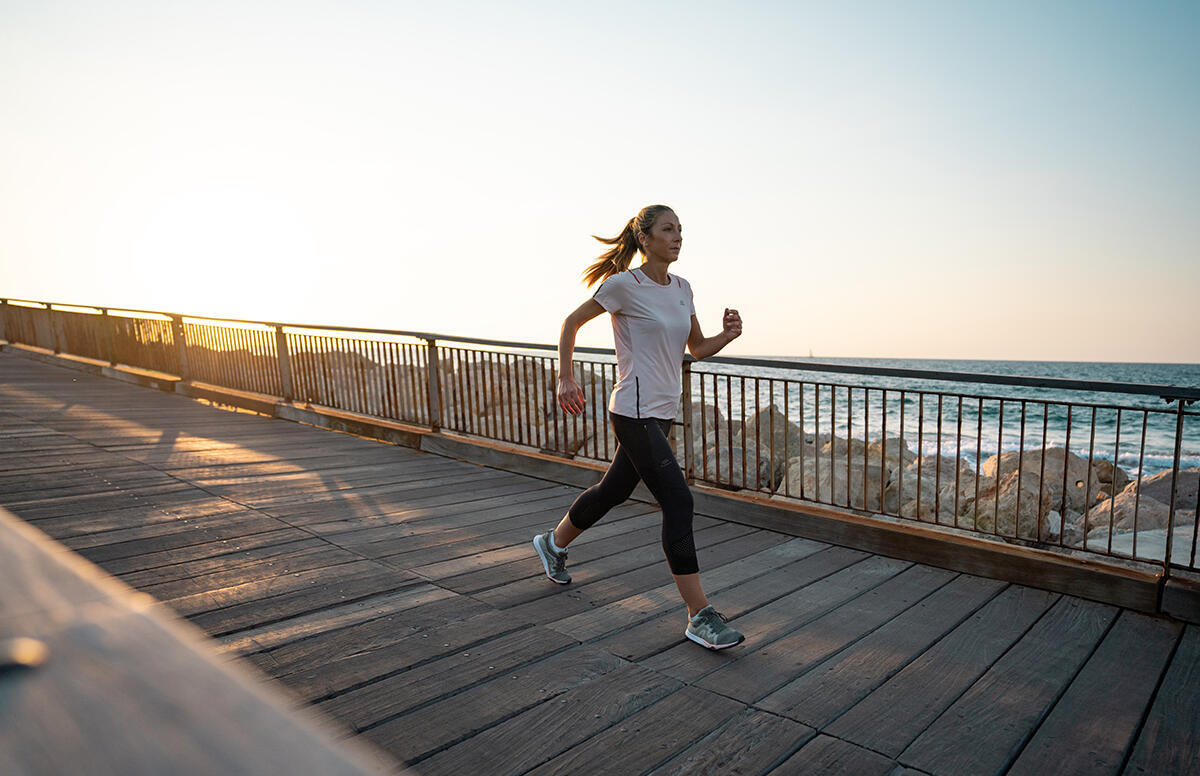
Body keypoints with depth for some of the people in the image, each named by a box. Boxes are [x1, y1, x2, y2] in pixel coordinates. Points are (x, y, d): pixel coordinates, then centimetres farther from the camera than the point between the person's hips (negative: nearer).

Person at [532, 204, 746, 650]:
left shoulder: (681, 288, 10)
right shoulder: (624, 285, -11)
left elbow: (698, 349, 15)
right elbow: (571, 322, -1)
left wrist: (727, 335, -4)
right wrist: (565, 379, -3)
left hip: (662, 413, 9)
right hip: (634, 413, -8)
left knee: (614, 491, 22)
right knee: (678, 503, -13)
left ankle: (554, 543, 47)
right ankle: (700, 617, -5)